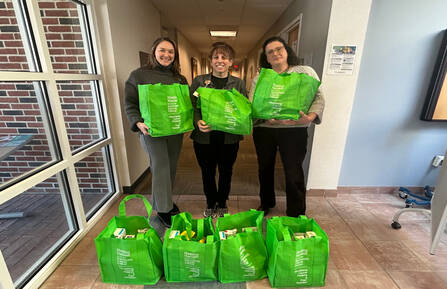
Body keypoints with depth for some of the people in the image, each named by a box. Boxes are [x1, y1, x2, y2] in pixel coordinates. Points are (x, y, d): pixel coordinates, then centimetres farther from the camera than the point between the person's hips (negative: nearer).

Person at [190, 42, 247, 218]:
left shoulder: (239, 84, 5)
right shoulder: (199, 81, 3)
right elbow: (191, 107, -2)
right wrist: (198, 122, -21)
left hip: (229, 138, 1)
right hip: (204, 137, 0)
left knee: (226, 172, 15)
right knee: (207, 172, 13)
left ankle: (222, 203, 39)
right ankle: (210, 203, 38)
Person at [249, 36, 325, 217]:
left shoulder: (306, 72, 7)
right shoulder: (259, 78, 9)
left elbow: (319, 98, 0)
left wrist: (311, 116, -20)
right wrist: (267, 117, -22)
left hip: (294, 130, -2)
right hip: (264, 130, 2)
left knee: (294, 172, 1)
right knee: (265, 168, 14)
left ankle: (296, 215, 22)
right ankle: (266, 203, 39)